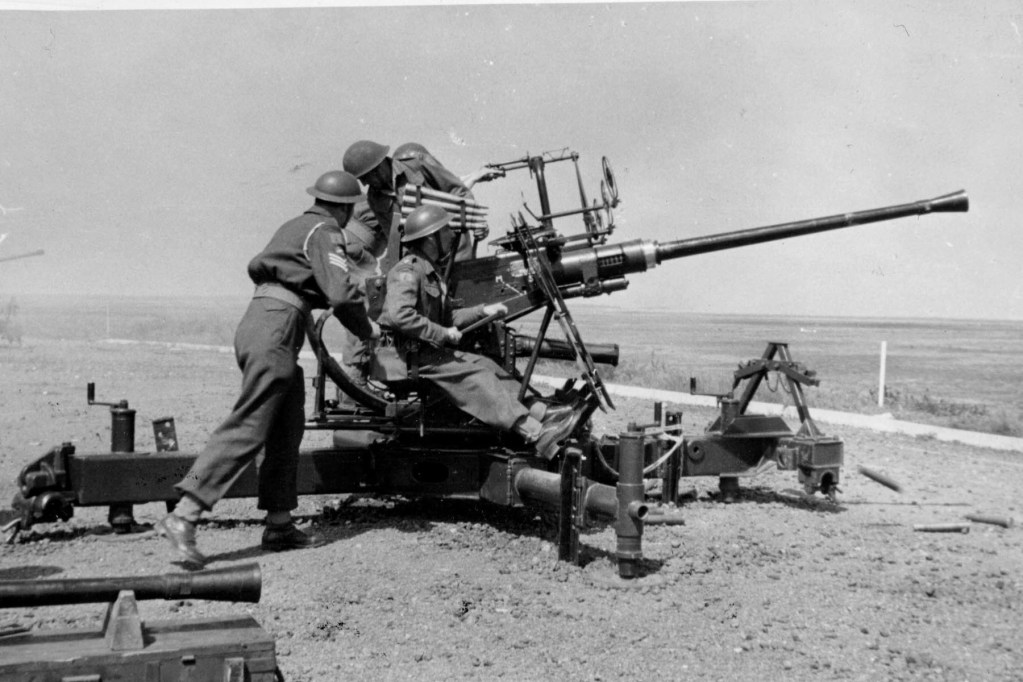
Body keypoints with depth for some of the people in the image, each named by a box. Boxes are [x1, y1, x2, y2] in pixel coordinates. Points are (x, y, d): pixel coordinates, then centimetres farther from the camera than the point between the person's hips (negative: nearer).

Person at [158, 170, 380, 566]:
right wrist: (368, 330, -1)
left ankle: (279, 525, 16)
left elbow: (257, 267, 33)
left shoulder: (293, 227, 23)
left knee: (287, 430, 12)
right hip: (276, 328, -10)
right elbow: (341, 294, -16)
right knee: (248, 427, -12)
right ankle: (182, 517, -16)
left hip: (258, 321, 10)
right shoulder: (324, 233, -5)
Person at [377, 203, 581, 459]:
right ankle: (536, 434, -28)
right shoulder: (407, 272, -14)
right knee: (476, 376, -20)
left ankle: (541, 413, -11)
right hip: (411, 356, -10)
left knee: (485, 365, -3)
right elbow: (399, 316, -29)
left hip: (431, 350, 10)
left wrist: (482, 311, 12)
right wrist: (442, 334, -23)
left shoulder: (430, 272, 20)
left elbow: (447, 317, 23)